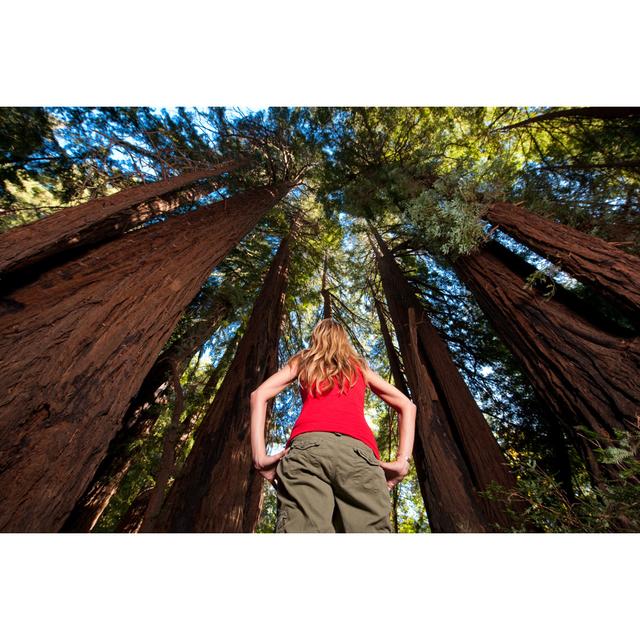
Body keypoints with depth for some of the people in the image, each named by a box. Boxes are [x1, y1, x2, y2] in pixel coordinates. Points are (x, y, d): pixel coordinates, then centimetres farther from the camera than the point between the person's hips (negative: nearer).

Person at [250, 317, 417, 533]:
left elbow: (259, 394, 14)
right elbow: (407, 405, 26)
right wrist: (402, 461, 13)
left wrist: (260, 456, 7)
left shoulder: (302, 360, 28)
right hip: (359, 451, 2)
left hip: (308, 445, -1)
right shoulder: (360, 366, 32)